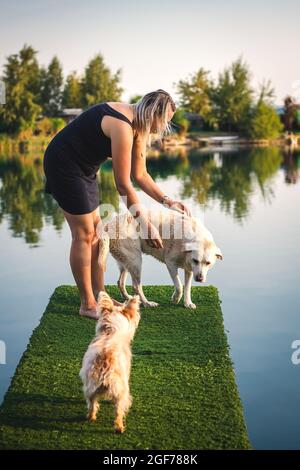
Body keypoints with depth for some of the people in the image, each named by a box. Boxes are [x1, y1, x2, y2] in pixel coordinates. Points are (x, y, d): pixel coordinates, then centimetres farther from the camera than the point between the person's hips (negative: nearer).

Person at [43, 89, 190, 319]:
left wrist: (168, 201, 1)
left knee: (95, 231, 11)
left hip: (84, 168, 10)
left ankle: (99, 296, 20)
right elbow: (123, 184, -25)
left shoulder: (139, 126, 2)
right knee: (84, 234, -6)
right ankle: (87, 304, 5)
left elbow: (140, 174, 9)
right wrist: (147, 224, -20)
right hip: (64, 164, -10)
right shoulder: (123, 127, -27)